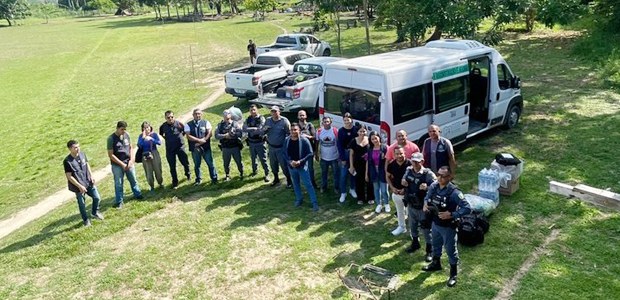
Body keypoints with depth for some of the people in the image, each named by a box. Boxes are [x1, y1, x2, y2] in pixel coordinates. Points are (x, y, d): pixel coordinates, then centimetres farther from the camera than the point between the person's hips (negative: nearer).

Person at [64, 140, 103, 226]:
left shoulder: (82, 154, -5)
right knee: (82, 204, 11)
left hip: (89, 182, 5)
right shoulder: (67, 161, -22)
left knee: (97, 198, 12)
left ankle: (95, 212, 39)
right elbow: (69, 176, -18)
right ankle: (86, 219, 32)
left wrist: (91, 176, 1)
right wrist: (79, 186, -19)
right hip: (78, 186, -5)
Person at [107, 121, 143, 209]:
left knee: (133, 180, 18)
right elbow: (110, 155, -16)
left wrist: (131, 160, -7)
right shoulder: (111, 138, -16)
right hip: (117, 165, -4)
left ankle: (138, 195, 36)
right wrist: (122, 164, -17)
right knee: (118, 184, 6)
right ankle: (119, 202, 17)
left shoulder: (126, 135, -2)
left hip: (129, 163, 4)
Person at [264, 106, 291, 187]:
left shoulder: (284, 121, -13)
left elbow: (289, 133, -13)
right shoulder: (268, 120, 2)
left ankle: (289, 181, 16)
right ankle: (276, 179, 38)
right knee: (273, 165, 18)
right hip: (271, 147, 5)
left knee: (284, 165, 0)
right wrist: (264, 129, -14)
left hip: (281, 148, -5)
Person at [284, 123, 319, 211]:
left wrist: (300, 161, -22)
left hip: (302, 166, -4)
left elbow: (310, 153, -14)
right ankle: (299, 199, 38)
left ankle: (314, 203, 6)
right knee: (296, 184, 19)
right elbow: (285, 153, 2)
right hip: (291, 167, 4)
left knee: (308, 184, -1)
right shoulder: (287, 140, -5)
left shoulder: (304, 140, -16)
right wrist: (290, 162, -14)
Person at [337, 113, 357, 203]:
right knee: (343, 174, -1)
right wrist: (342, 158, -10)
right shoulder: (341, 130, -7)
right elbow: (339, 145, -7)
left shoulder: (355, 129, -5)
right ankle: (343, 193, 9)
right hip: (344, 154, -1)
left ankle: (352, 189, 33)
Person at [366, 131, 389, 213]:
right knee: (376, 189, 14)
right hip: (374, 172, 4)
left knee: (384, 190, 3)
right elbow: (368, 162, 6)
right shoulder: (370, 149, 2)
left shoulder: (384, 147, -10)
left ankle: (386, 204, 25)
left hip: (382, 171, -4)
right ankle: (379, 204, 30)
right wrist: (366, 174, 7)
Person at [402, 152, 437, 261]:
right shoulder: (409, 170, -2)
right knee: (412, 226, 23)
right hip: (411, 205, 6)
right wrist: (403, 182, -8)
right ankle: (415, 243, 46)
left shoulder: (428, 174, -21)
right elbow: (404, 180, 16)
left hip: (422, 207, -6)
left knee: (426, 229, 6)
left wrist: (427, 187, -41)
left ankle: (430, 250, 22)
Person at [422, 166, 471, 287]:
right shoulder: (433, 186, -9)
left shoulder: (454, 192, -28)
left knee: (450, 250, 11)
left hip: (448, 227, -6)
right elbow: (427, 197, 11)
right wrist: (425, 204, -10)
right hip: (435, 223, 6)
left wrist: (452, 215, -31)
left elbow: (467, 208, -25)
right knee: (436, 244, 27)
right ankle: (436, 263, 52)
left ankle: (453, 273, 30)